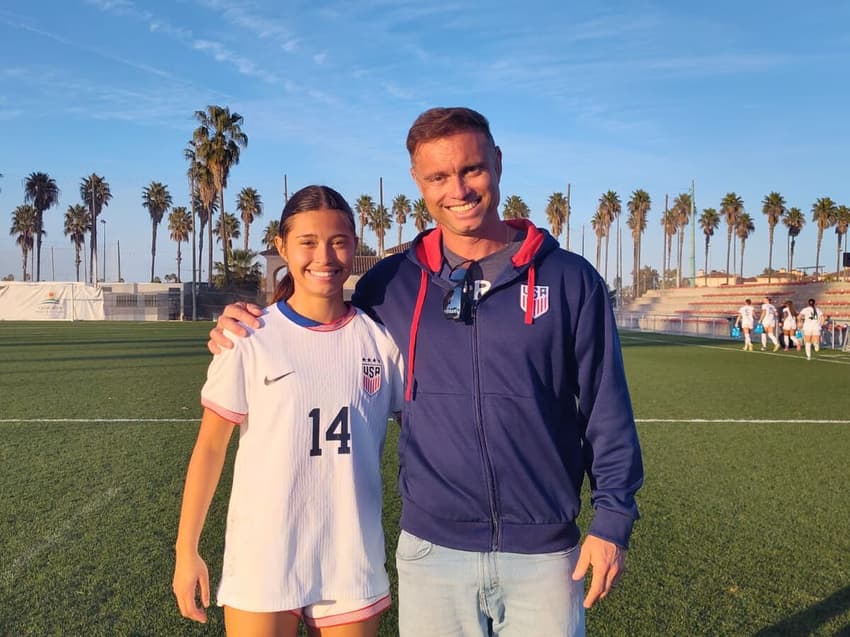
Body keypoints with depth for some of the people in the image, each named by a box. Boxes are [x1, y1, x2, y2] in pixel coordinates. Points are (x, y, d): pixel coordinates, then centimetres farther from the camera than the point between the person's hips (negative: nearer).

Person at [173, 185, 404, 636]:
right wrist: (186, 549, 0)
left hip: (354, 566, 2)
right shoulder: (250, 338, -8)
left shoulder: (381, 337, -3)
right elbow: (210, 446, -2)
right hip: (261, 567, -1)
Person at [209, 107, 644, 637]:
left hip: (544, 553, -1)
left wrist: (613, 519, -4)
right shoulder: (390, 284, 0)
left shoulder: (571, 279, -3)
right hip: (432, 550, 1)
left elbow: (607, 411, 0)